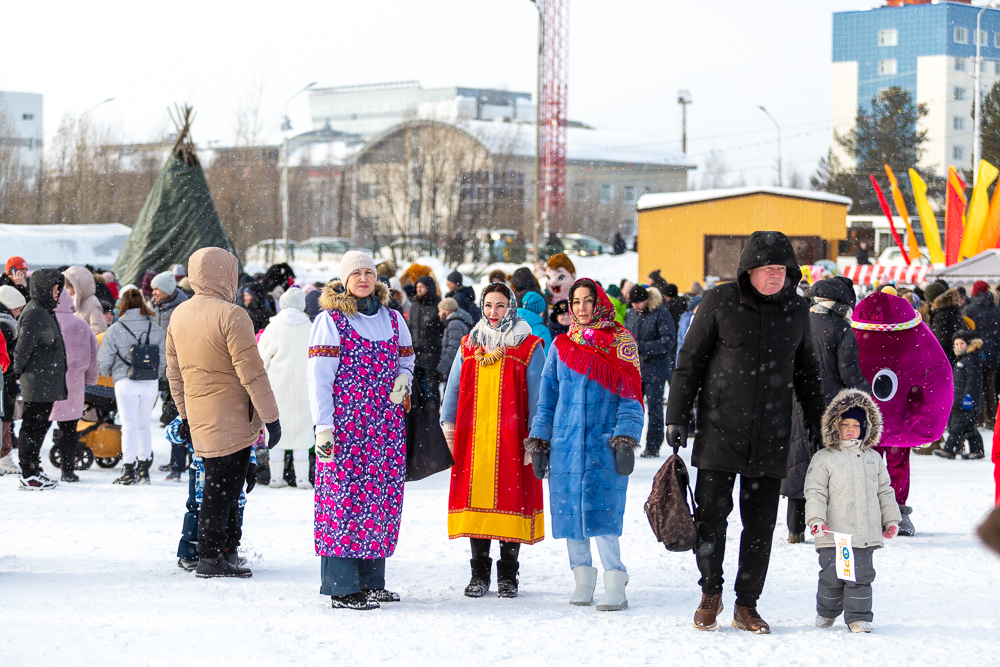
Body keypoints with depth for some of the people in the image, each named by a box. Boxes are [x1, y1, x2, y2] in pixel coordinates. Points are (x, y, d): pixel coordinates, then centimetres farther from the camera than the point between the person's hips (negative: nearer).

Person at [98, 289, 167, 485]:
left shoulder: (115, 330, -8)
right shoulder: (155, 329, 2)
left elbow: (104, 361, -3)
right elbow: (163, 359, 7)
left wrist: (109, 373, 19)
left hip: (126, 382, -3)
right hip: (150, 384, 3)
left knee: (129, 426, 1)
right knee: (144, 426, 14)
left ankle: (129, 471, 0)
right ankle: (144, 468, 17)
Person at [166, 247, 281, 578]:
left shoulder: (178, 315, 8)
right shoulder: (231, 315, -16)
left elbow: (174, 371, 15)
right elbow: (251, 372, -17)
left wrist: (184, 414, 24)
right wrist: (271, 417, -11)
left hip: (199, 416, 7)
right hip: (231, 420, -7)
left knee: (223, 484, 16)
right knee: (221, 488, -1)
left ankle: (228, 548, 17)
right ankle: (210, 557, 3)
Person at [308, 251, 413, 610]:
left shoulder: (392, 319, 13)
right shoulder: (330, 320, -2)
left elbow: (406, 360, 24)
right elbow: (318, 376, -6)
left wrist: (402, 379, 0)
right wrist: (323, 426, -13)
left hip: (386, 424, 5)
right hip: (345, 424, -5)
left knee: (382, 496, 5)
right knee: (344, 496, -7)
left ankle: (371, 580, 14)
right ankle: (342, 587, -5)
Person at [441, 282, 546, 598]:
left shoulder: (528, 347, 2)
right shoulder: (470, 346, 14)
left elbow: (536, 394, -1)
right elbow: (454, 388, 15)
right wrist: (449, 424, 6)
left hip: (511, 438, -3)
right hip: (474, 436, 3)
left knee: (511, 498, -2)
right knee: (476, 499, 2)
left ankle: (508, 577, 8)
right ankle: (479, 574, 12)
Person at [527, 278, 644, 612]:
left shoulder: (621, 344, 4)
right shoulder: (561, 346, 14)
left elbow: (630, 396, 0)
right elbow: (547, 395, 15)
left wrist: (626, 440, -10)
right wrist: (539, 442, 10)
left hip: (604, 443, -4)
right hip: (565, 442, 4)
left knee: (602, 513, -12)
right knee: (570, 508, 3)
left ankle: (615, 586, -10)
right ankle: (583, 579, 14)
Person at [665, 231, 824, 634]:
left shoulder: (796, 310, 8)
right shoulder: (720, 302, -3)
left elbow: (806, 371, 19)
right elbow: (690, 361, 1)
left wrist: (818, 426, 17)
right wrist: (676, 417, -3)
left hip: (771, 436, 3)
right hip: (720, 430, -3)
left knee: (760, 524, 4)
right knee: (711, 514, -4)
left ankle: (747, 605, 14)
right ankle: (711, 591, 17)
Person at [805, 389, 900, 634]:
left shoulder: (874, 459, 15)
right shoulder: (824, 459, 2)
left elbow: (885, 491, 22)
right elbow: (815, 492, -3)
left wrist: (891, 520, 18)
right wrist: (816, 519, -15)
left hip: (866, 533, 3)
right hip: (834, 532, -3)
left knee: (862, 576, 1)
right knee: (832, 575, 0)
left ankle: (858, 616, 8)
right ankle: (826, 612, 21)